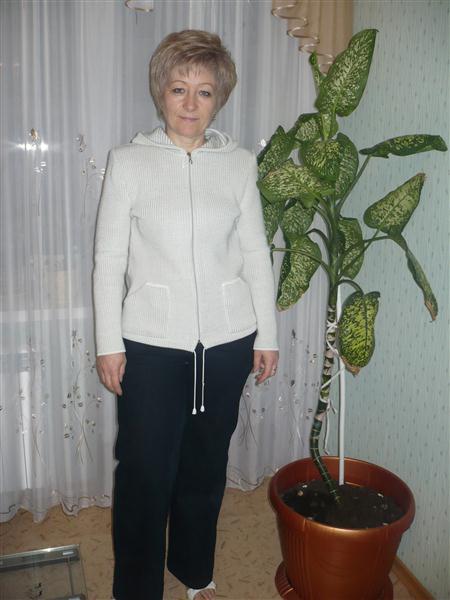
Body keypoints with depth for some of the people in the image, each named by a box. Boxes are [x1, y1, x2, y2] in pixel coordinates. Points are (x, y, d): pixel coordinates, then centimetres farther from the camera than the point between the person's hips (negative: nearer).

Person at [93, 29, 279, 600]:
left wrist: (267, 334, 6)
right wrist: (108, 343, -4)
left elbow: (256, 253, 7)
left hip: (227, 340, 2)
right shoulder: (129, 161, -2)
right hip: (151, 343, -2)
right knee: (145, 469, 5)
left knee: (206, 463, 16)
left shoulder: (239, 163, 4)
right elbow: (109, 259, -2)